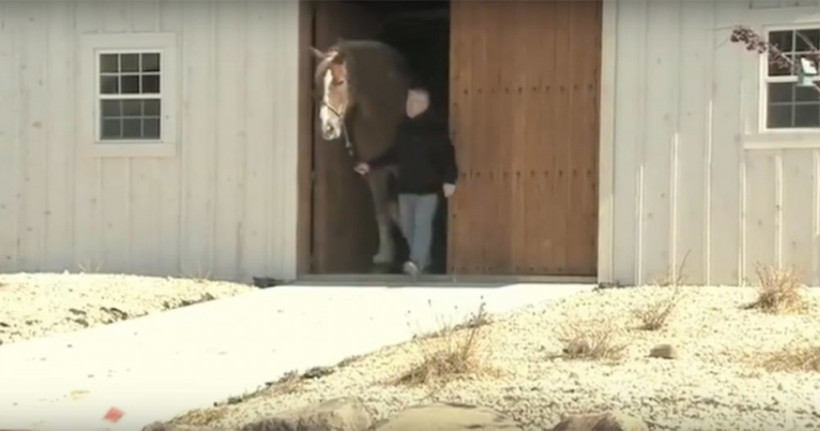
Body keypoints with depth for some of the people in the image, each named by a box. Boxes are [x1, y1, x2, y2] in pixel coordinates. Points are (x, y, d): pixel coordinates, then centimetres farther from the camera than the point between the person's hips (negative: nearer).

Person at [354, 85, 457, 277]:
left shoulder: (436, 128, -8)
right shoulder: (404, 128, 10)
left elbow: (447, 155, -12)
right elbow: (394, 154, 21)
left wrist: (449, 180, -22)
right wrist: (370, 164, 20)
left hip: (428, 185, -7)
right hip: (406, 185, 7)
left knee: (422, 224, -14)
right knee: (407, 226, 10)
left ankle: (416, 263, -23)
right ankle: (423, 260, 24)